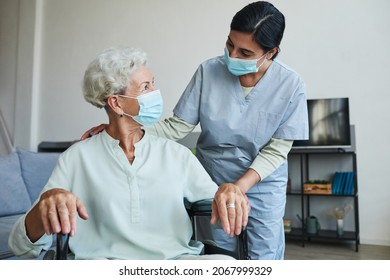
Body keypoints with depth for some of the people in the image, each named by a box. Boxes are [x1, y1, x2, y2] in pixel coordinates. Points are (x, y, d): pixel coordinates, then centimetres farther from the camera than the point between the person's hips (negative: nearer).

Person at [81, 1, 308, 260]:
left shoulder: (291, 85, -16)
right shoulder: (208, 71, -15)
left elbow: (276, 150, -14)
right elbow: (177, 126, -13)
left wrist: (239, 187, -25)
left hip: (263, 184, 0)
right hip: (212, 180, 1)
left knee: (265, 256, 8)